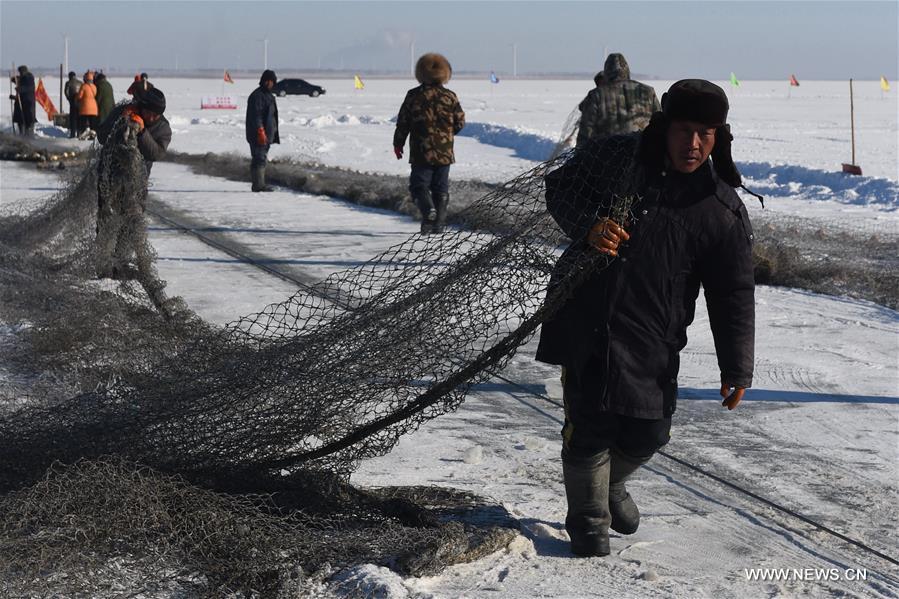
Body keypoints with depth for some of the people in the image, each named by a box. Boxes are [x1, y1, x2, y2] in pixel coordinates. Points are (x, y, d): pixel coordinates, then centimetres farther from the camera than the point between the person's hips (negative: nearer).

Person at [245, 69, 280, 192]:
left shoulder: (269, 95, 20)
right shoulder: (257, 95, -11)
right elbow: (256, 115, -19)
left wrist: (273, 134, 24)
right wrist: (260, 131, -26)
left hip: (267, 135, 10)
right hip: (258, 135, -10)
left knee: (262, 159, 12)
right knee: (259, 159, -11)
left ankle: (260, 184, 17)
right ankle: (258, 185, -11)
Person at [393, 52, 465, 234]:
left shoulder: (413, 96, -4)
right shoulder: (450, 97, -1)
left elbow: (402, 123, 0)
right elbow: (460, 122, 5)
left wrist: (398, 144, 12)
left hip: (421, 153, -2)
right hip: (444, 153, 2)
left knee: (419, 184, 5)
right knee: (441, 188, 10)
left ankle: (428, 209, -23)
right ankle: (439, 224, 8)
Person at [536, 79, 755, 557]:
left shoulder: (724, 212, -3)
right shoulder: (615, 157, -3)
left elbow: (733, 295, 0)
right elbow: (559, 187, 9)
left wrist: (736, 369, -4)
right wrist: (587, 226, -13)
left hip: (652, 339, 1)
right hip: (583, 317, -1)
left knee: (647, 434, 5)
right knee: (589, 424, -4)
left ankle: (609, 482, 41)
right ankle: (588, 516, 21)